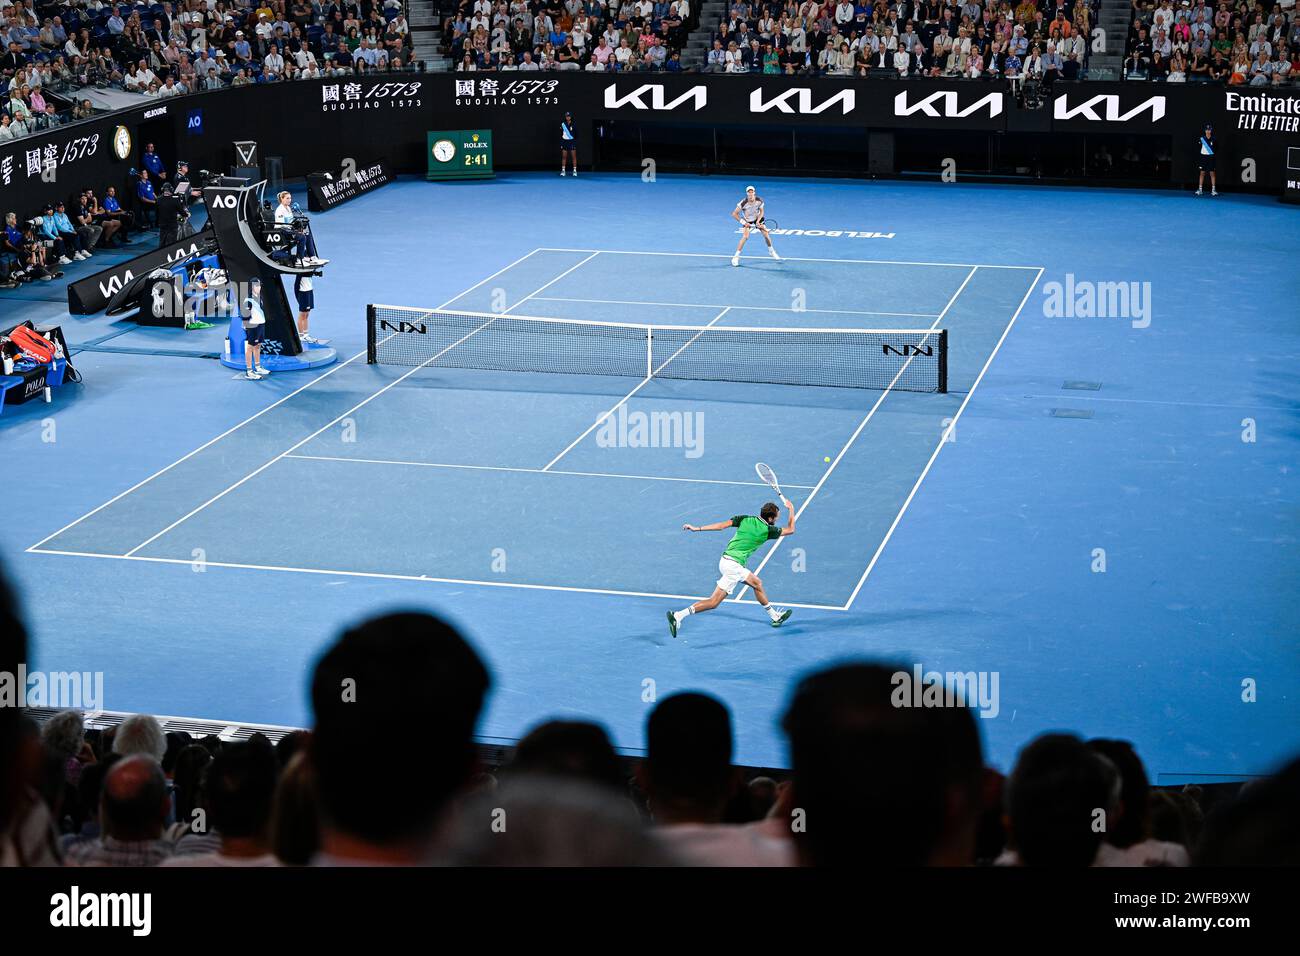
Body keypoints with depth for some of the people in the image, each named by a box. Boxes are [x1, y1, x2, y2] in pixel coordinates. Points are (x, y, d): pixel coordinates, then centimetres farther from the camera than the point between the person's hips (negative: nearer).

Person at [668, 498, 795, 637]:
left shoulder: (745, 519, 6)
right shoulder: (767, 530, -5)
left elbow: (721, 525, -4)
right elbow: (790, 530, 11)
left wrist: (697, 529, -5)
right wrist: (791, 509, 22)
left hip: (725, 559, 8)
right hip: (733, 566, -8)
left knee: (757, 583, 23)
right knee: (713, 602, -8)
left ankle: (775, 616, 36)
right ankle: (678, 616, -20)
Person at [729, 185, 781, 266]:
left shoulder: (759, 200, -22)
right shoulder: (743, 203, -31)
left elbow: (761, 211, -6)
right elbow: (734, 214, -23)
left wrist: (758, 221, -20)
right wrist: (743, 222, -25)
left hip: (757, 218, 3)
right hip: (747, 221, -3)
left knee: (766, 234, 0)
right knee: (745, 236, -22)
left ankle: (772, 252, 27)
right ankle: (736, 257, -14)